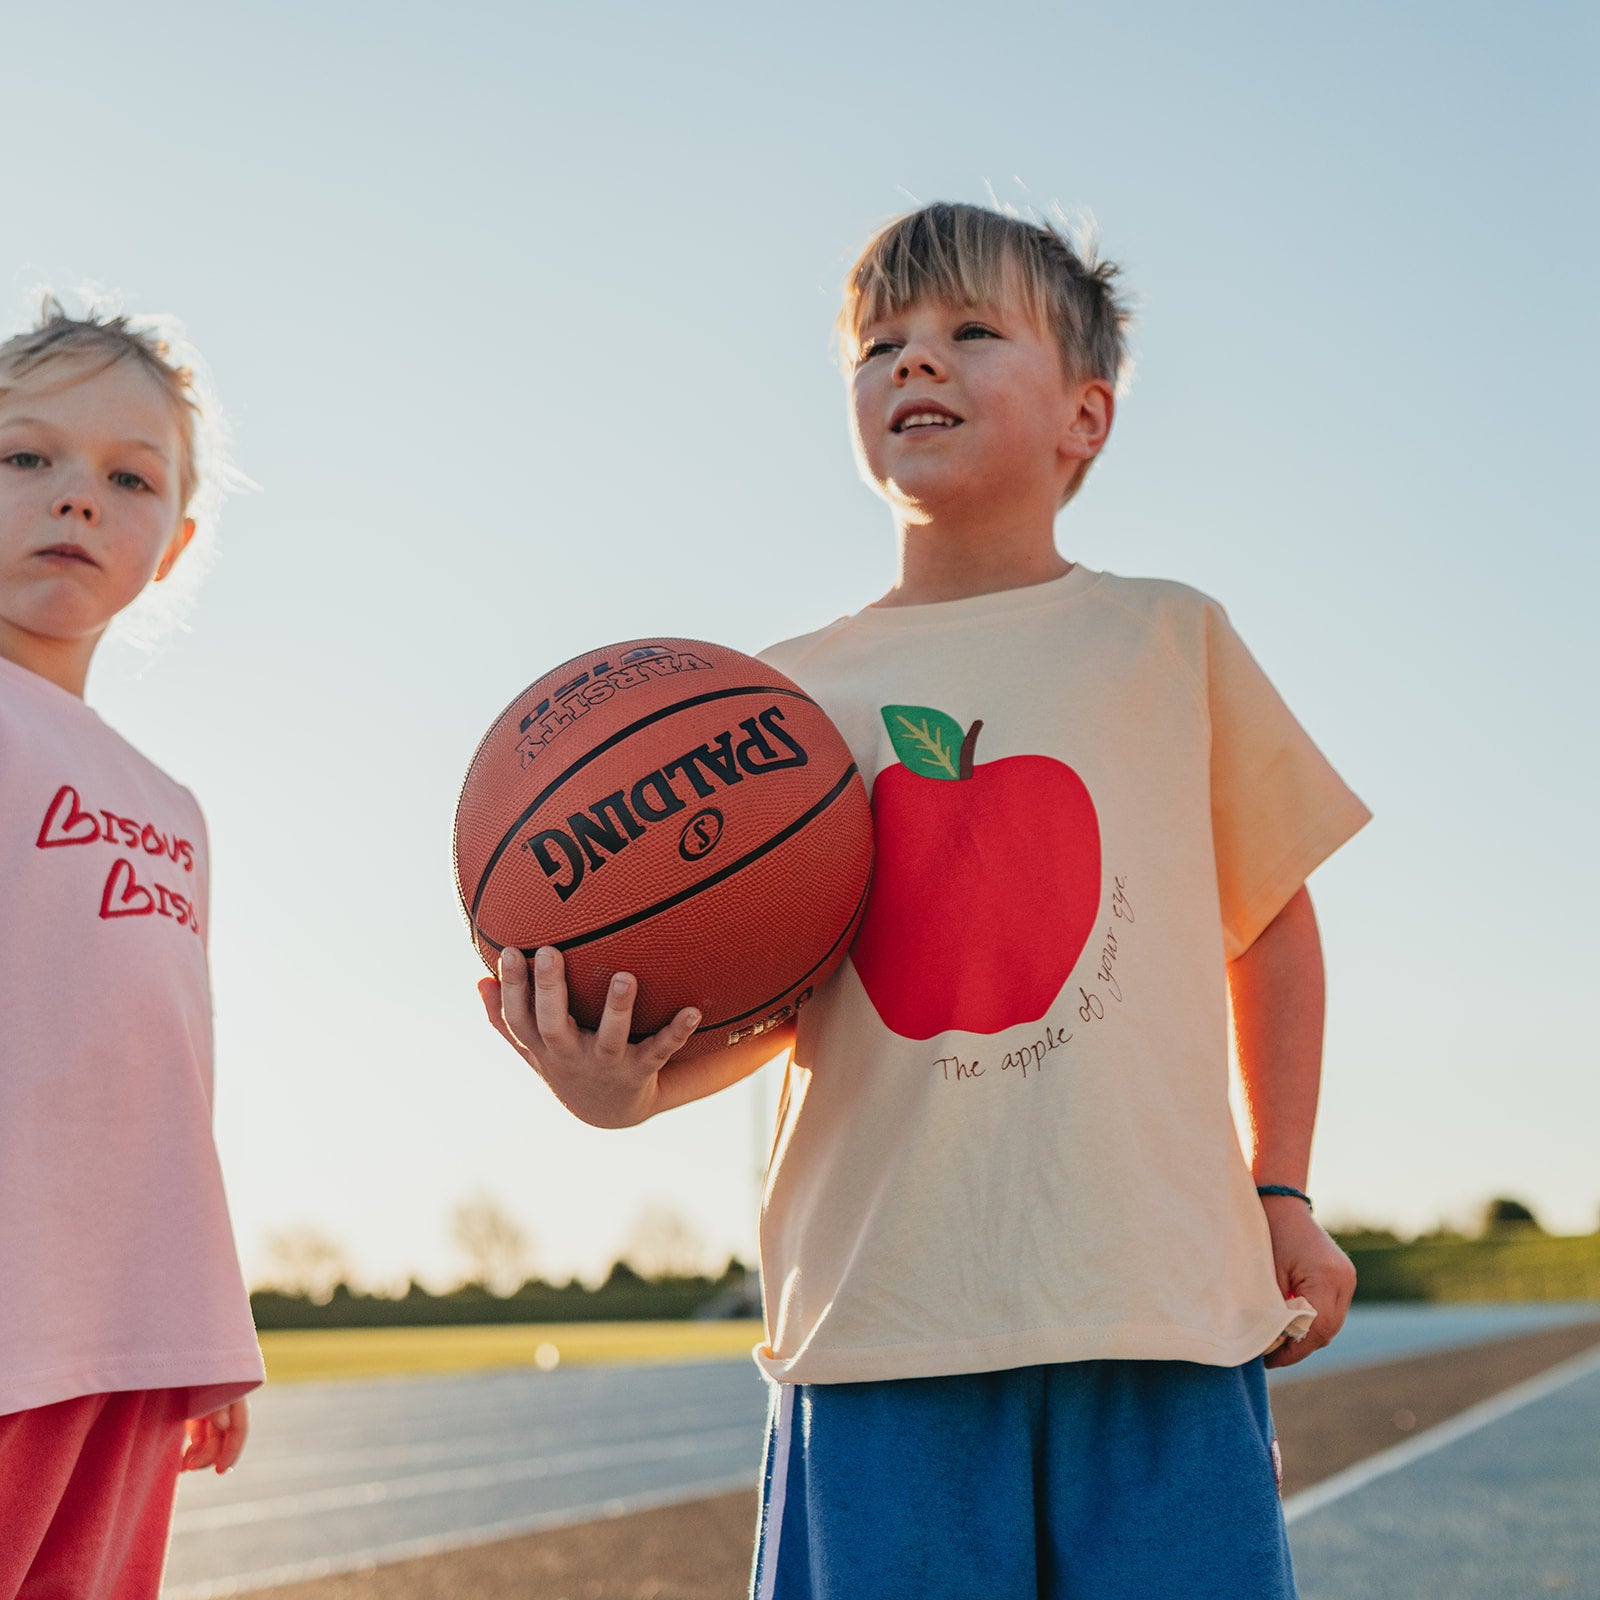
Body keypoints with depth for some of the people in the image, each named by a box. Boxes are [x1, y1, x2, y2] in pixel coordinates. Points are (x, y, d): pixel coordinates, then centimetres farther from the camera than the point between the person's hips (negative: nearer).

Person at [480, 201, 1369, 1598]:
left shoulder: (1170, 641, 7)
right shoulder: (791, 690, 8)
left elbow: (1272, 920, 17)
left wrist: (1282, 1190, 15)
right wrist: (631, 1080, -17)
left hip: (1162, 1299, 0)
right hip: (881, 1315, 1)